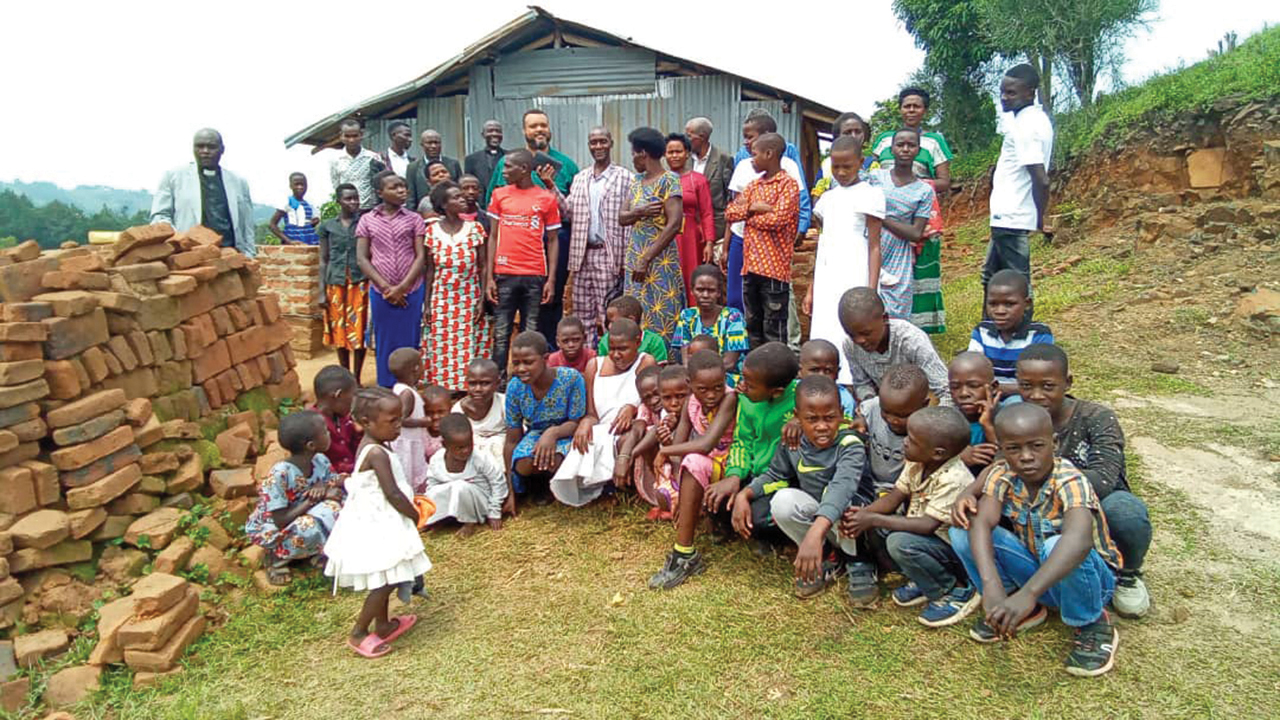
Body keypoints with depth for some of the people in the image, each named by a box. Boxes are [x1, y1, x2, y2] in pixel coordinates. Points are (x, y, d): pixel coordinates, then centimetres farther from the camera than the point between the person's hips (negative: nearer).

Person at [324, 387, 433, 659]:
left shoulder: (371, 446, 6)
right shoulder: (378, 453, -25)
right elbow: (392, 493, -23)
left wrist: (410, 503, 11)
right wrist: (414, 515, -10)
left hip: (376, 524, 10)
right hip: (377, 528, -10)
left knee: (384, 580, 22)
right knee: (385, 582, 0)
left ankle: (383, 624, 37)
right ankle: (358, 633, 13)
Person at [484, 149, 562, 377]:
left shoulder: (546, 198, 4)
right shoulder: (499, 195, 9)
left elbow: (552, 240, 6)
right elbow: (493, 237, 9)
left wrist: (551, 279, -3)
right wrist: (489, 277, 1)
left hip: (535, 276, -1)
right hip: (504, 275, 1)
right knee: (501, 334, 1)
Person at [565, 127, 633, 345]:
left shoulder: (624, 177, 0)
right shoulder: (580, 179, 16)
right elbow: (568, 212, 10)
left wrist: (625, 258, -12)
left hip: (607, 254, -5)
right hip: (582, 254, 5)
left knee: (607, 315, -4)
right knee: (582, 313, 8)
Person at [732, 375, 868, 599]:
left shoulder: (851, 446, -28)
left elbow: (841, 488, -46)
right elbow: (775, 476, 5)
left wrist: (815, 532, -63)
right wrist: (744, 494, -15)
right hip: (813, 515, 4)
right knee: (783, 500, -26)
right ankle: (826, 558, -4)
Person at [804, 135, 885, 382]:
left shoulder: (870, 194, -1)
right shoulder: (827, 197, 15)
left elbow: (874, 247, -5)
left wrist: (871, 291, -12)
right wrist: (811, 290, 15)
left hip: (855, 279, -5)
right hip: (827, 281, 6)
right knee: (823, 339, 4)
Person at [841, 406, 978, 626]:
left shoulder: (953, 480, -29)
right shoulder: (916, 463, -5)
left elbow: (928, 525, -33)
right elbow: (894, 497, -2)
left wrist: (873, 520, -32)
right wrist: (863, 513, -21)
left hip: (956, 548, -8)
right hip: (927, 537, 8)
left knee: (900, 542, -30)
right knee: (877, 524, -4)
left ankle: (956, 593, -6)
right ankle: (923, 579, 8)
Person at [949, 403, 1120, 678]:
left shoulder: (1069, 481, -28)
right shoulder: (1002, 475, -14)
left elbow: (1079, 539, -48)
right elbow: (981, 523, -29)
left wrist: (1028, 593, -58)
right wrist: (991, 584, -46)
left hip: (1087, 576, -4)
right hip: (1035, 572, 4)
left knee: (1056, 546, -39)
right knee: (962, 530, -18)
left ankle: (1092, 625, -8)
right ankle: (1020, 610, 3)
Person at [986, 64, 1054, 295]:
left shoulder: (1026, 126, -17)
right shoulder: (1036, 118, 13)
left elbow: (1041, 179, -24)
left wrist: (1040, 217, -11)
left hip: (1011, 218, -10)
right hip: (1006, 217, 10)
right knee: (991, 276, 21)